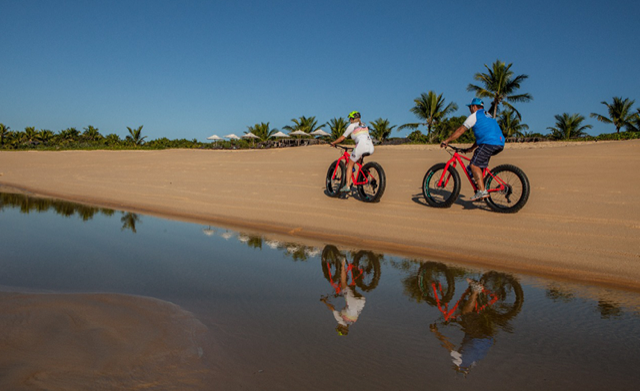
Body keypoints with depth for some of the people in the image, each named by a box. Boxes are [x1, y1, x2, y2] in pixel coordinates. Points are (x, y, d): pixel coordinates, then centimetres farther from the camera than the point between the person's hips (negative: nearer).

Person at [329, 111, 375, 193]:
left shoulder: (352, 126, 10)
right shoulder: (364, 125, 28)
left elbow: (342, 138, 14)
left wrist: (333, 143, 30)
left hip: (361, 146, -6)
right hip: (370, 148, 6)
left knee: (350, 165, 9)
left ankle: (347, 186, 0)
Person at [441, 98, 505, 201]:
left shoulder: (475, 116, 5)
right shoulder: (487, 116, 32)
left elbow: (460, 131, 4)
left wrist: (447, 141, 10)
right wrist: (471, 148, 38)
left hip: (489, 143, -10)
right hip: (500, 144, 10)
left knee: (474, 165, -12)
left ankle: (482, 191, -22)